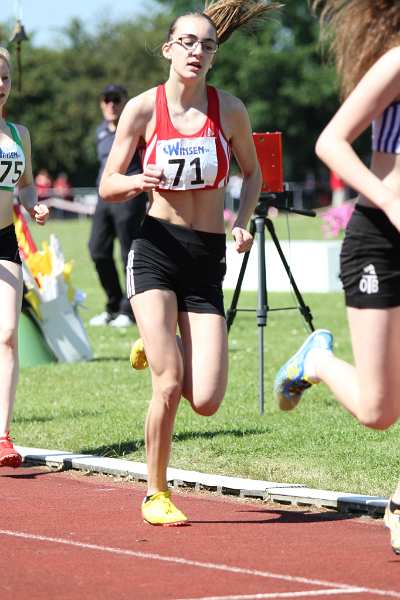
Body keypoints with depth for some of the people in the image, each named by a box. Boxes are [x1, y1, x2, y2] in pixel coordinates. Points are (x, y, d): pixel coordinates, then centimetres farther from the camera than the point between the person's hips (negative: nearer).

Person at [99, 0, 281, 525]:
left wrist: (242, 223, -2)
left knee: (205, 401, -6)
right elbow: (107, 186, 2)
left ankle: (161, 347, 29)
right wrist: (138, 181, -21)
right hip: (156, 249, -2)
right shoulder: (143, 108, -3)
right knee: (169, 383, -16)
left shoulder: (229, 109, 1)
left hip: (208, 259, 2)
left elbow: (252, 173, 16)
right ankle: (156, 495, 4)